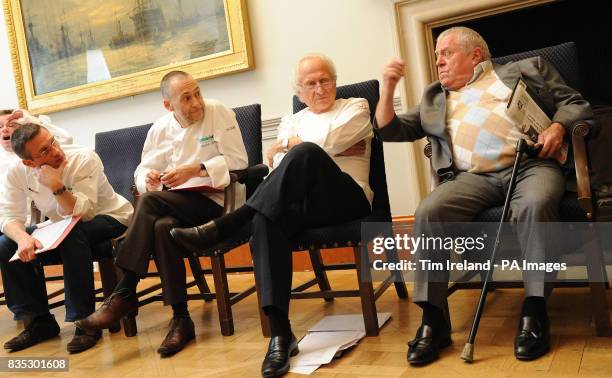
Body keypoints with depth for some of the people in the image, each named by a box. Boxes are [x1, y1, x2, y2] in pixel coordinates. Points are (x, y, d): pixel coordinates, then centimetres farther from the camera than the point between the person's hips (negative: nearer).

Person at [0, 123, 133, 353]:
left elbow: (80, 214, -28)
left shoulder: (85, 159, -25)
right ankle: (39, 321, -2)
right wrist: (22, 237, -35)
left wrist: (57, 187, -43)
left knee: (72, 234, -38)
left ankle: (85, 321, -27)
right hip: (61, 227, 5)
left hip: (108, 218, -5)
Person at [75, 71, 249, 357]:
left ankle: (124, 295, -19)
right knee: (162, 228, -32)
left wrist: (195, 170, -19)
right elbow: (144, 171, 10)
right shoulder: (160, 129, 9)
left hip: (219, 201, -4)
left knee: (150, 202, -28)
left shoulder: (219, 113, -4)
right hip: (182, 204, 4)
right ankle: (180, 319, -26)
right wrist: (148, 179, -15)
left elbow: (238, 160, -9)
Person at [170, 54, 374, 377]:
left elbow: (324, 143, -6)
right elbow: (281, 168, 7)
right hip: (300, 201, 3)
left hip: (345, 198, -3)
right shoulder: (291, 121, 26)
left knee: (305, 153, -35)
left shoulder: (356, 108, 16)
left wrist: (289, 144, 8)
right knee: (265, 220, -34)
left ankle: (221, 226, -33)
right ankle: (280, 333, -39)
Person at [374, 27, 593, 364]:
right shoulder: (434, 99, 29)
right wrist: (388, 88, 10)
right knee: (428, 213, -28)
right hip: (472, 177, 2)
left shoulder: (526, 70, 22)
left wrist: (558, 126, -4)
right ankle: (433, 320, -23)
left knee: (535, 205, -37)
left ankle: (534, 312, -25)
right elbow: (390, 130, 24)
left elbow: (575, 102, 18)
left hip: (530, 166, -2)